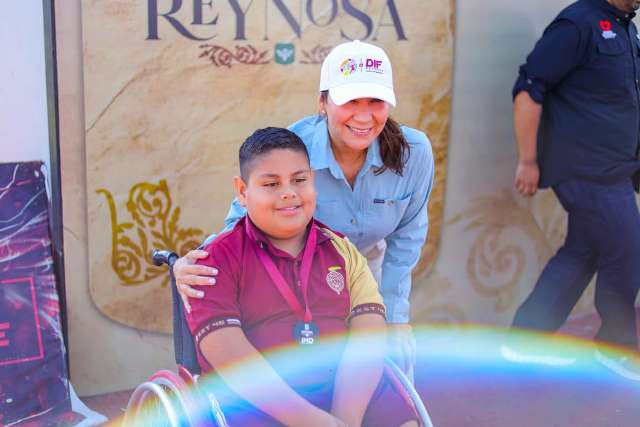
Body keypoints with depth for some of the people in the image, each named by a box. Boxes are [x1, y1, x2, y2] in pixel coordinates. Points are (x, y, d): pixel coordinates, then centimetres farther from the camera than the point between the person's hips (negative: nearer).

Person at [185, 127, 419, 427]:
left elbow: (367, 338, 1)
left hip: (348, 390, 3)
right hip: (258, 401, -2)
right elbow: (227, 353, -11)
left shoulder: (343, 252, 13)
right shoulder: (217, 259, 2)